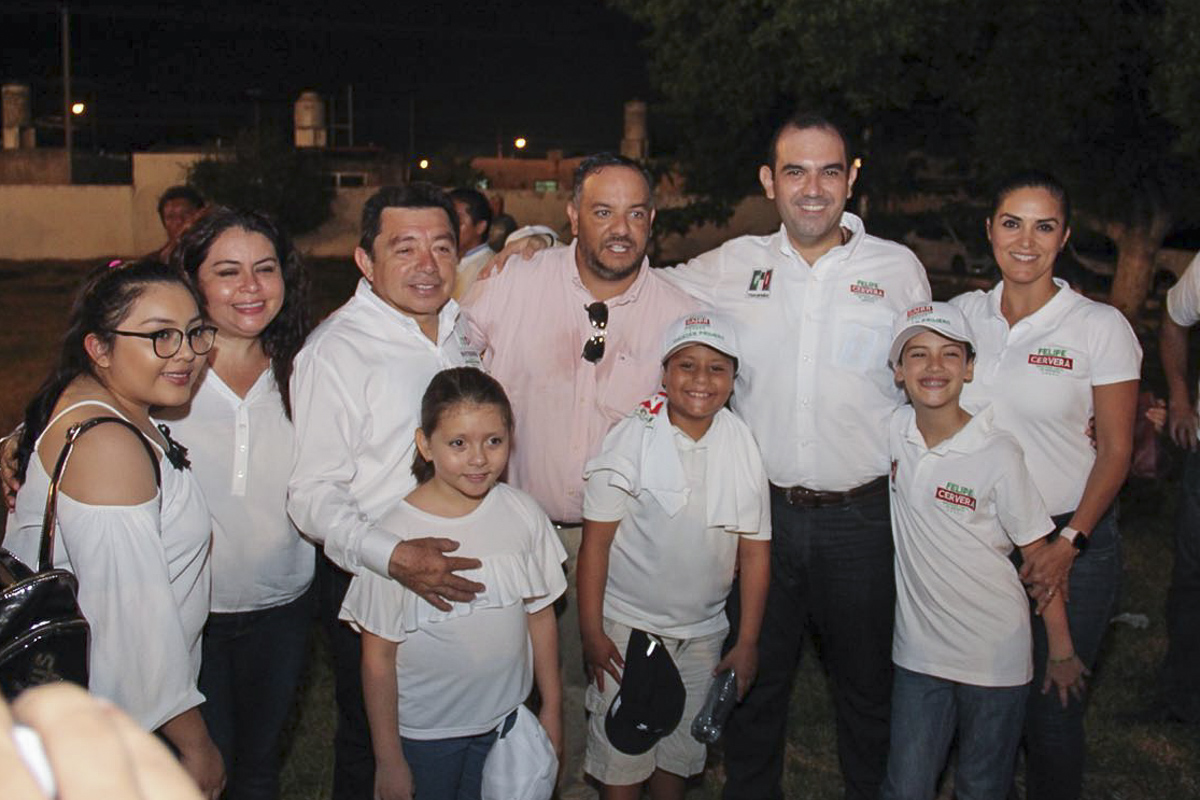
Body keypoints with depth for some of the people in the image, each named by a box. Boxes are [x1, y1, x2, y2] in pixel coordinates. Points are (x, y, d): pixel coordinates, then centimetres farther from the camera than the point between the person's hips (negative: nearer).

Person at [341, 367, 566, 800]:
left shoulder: (523, 514, -8)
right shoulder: (395, 536, -19)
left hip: (506, 718, 3)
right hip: (422, 732, -3)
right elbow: (378, 658, -13)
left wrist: (552, 708, 10)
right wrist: (389, 760, -8)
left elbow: (540, 615, 4)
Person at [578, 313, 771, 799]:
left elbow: (755, 550, 1)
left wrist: (747, 642, 1)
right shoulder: (631, 439, -11)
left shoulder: (742, 445, -3)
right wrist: (590, 631, -11)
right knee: (622, 756, 4)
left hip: (703, 631, 3)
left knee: (682, 751, 15)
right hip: (627, 626, -3)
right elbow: (596, 541, -9)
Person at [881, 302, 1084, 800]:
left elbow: (1039, 555, -10)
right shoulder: (894, 431, -4)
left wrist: (1062, 651, -5)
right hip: (918, 648, 3)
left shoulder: (998, 455, -17)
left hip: (994, 652, -3)